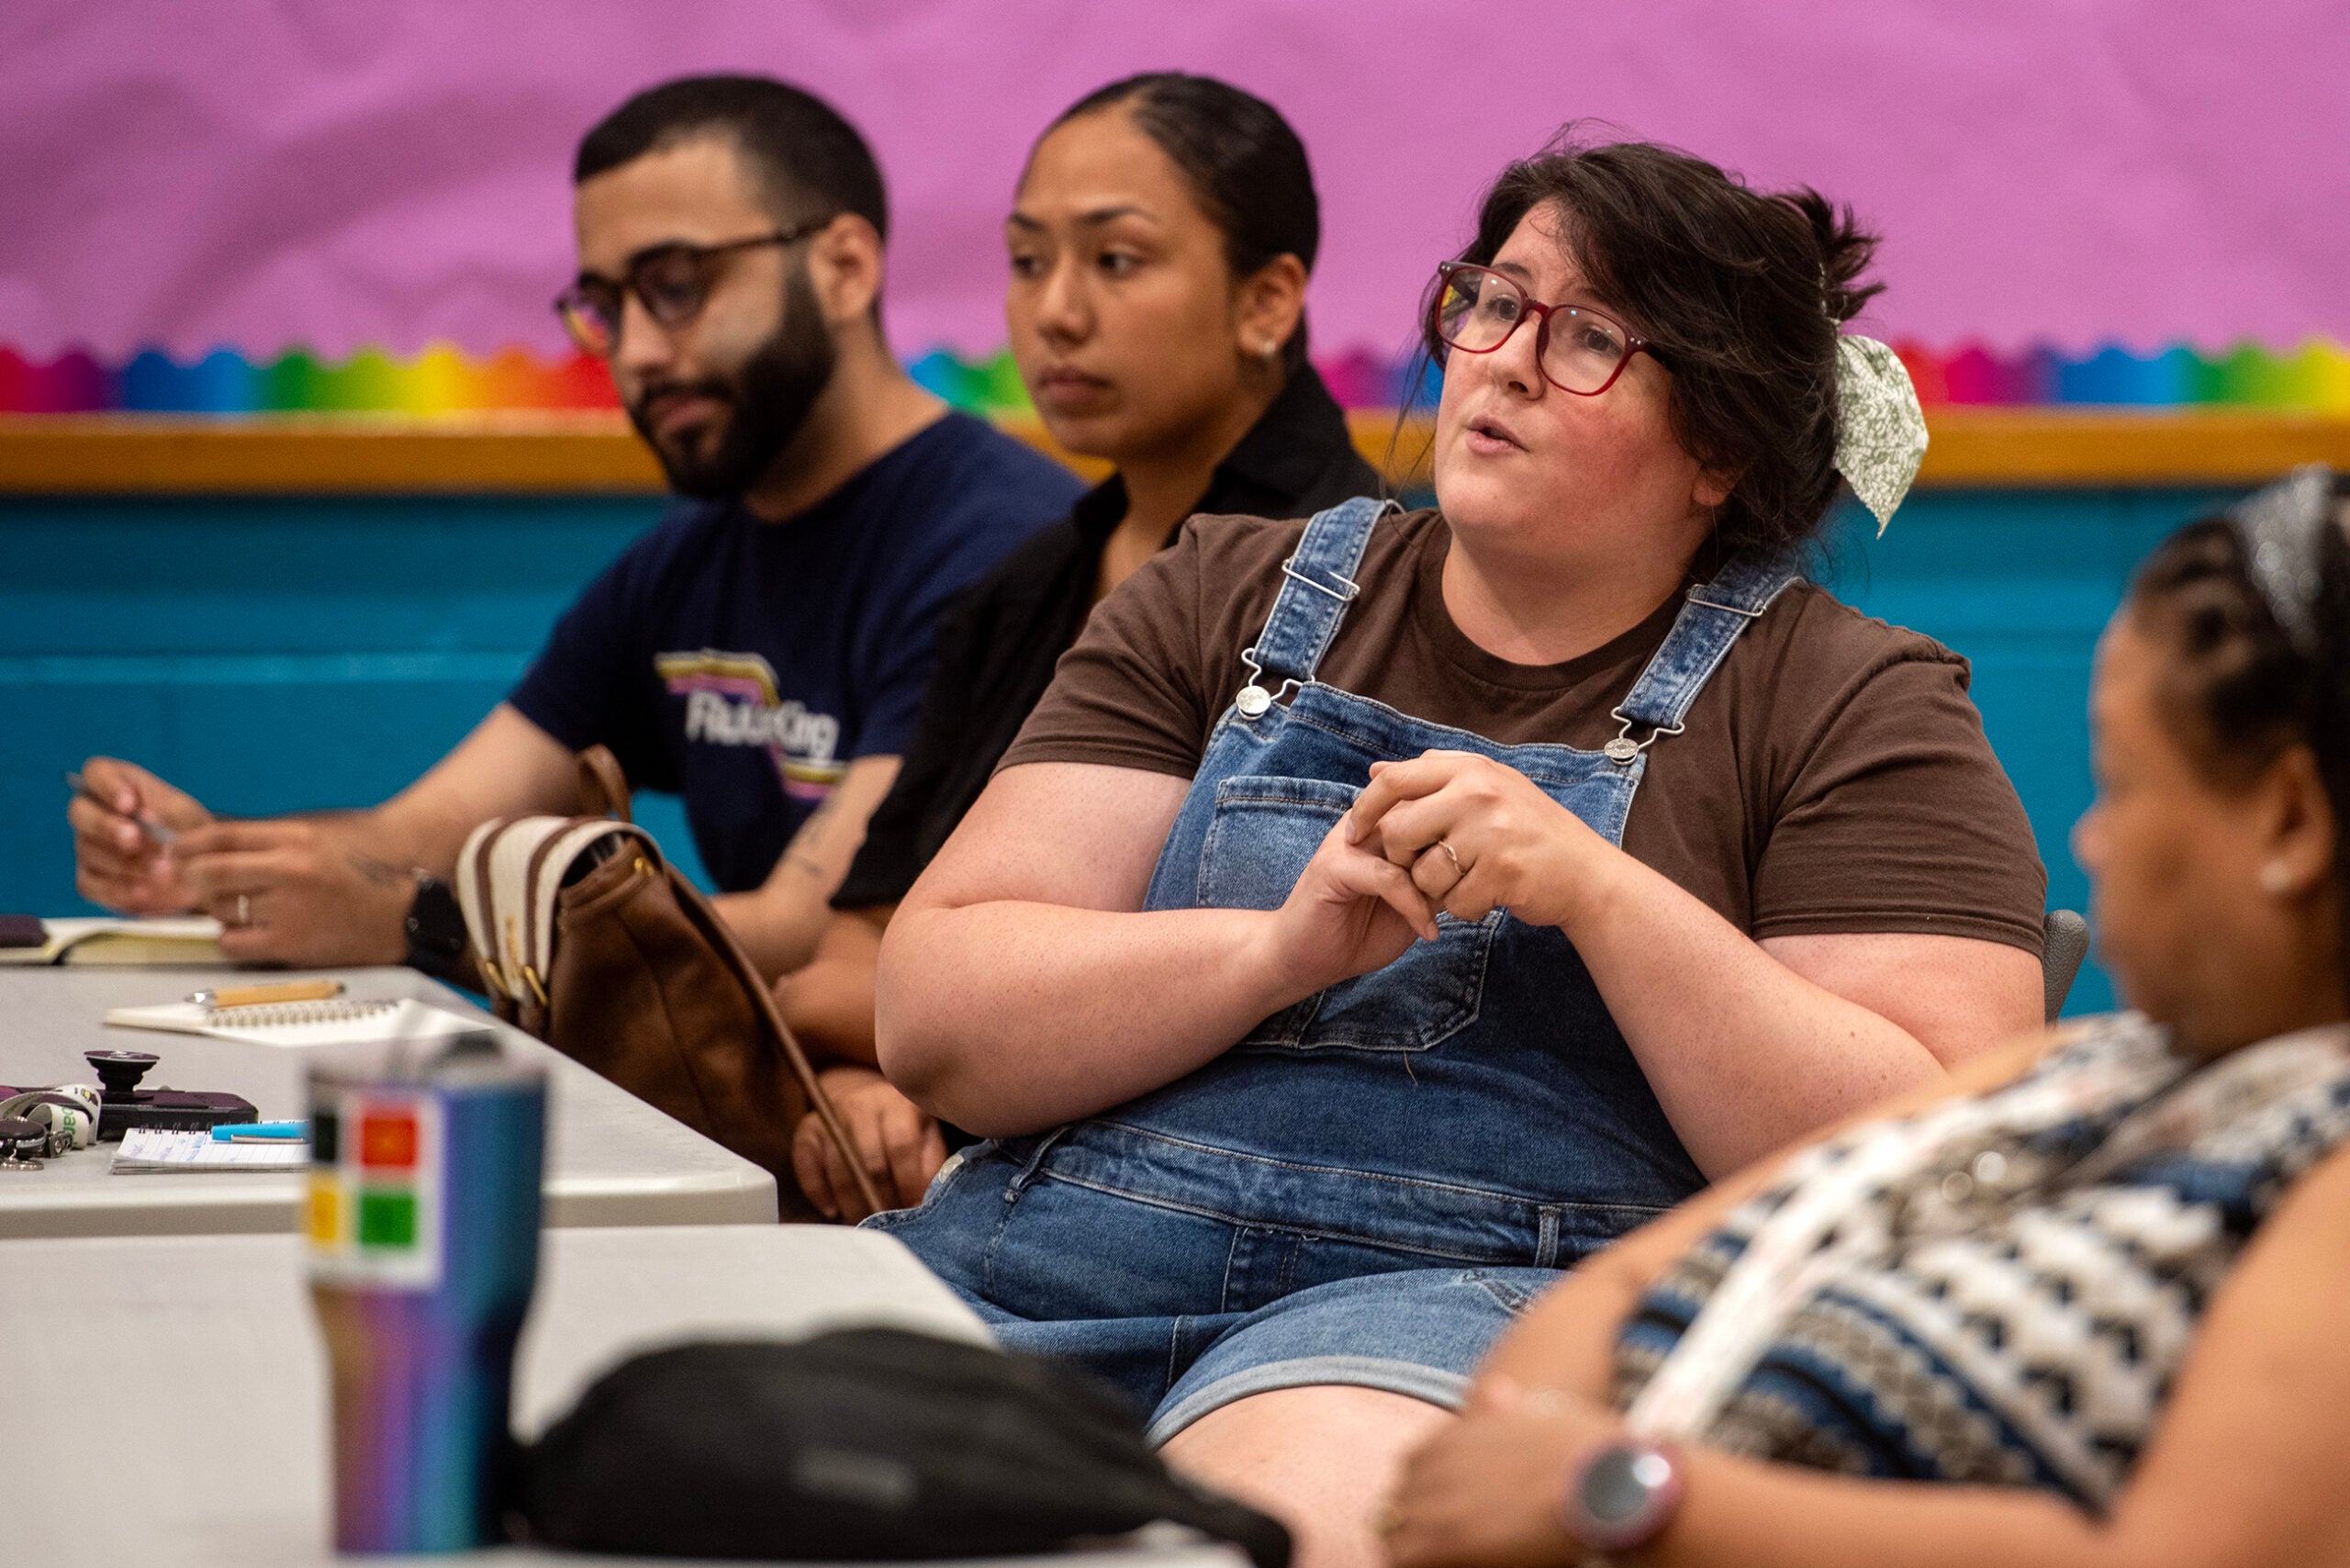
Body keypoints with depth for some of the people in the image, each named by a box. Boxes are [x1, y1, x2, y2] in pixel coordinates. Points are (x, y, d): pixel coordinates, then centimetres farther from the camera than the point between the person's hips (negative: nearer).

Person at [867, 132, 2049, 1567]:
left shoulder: (1855, 708, 10)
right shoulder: (1230, 601, 19)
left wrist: (1598, 891, -12)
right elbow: (933, 1018, 9)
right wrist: (1285, 948, -8)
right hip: (1059, 1254, 3)